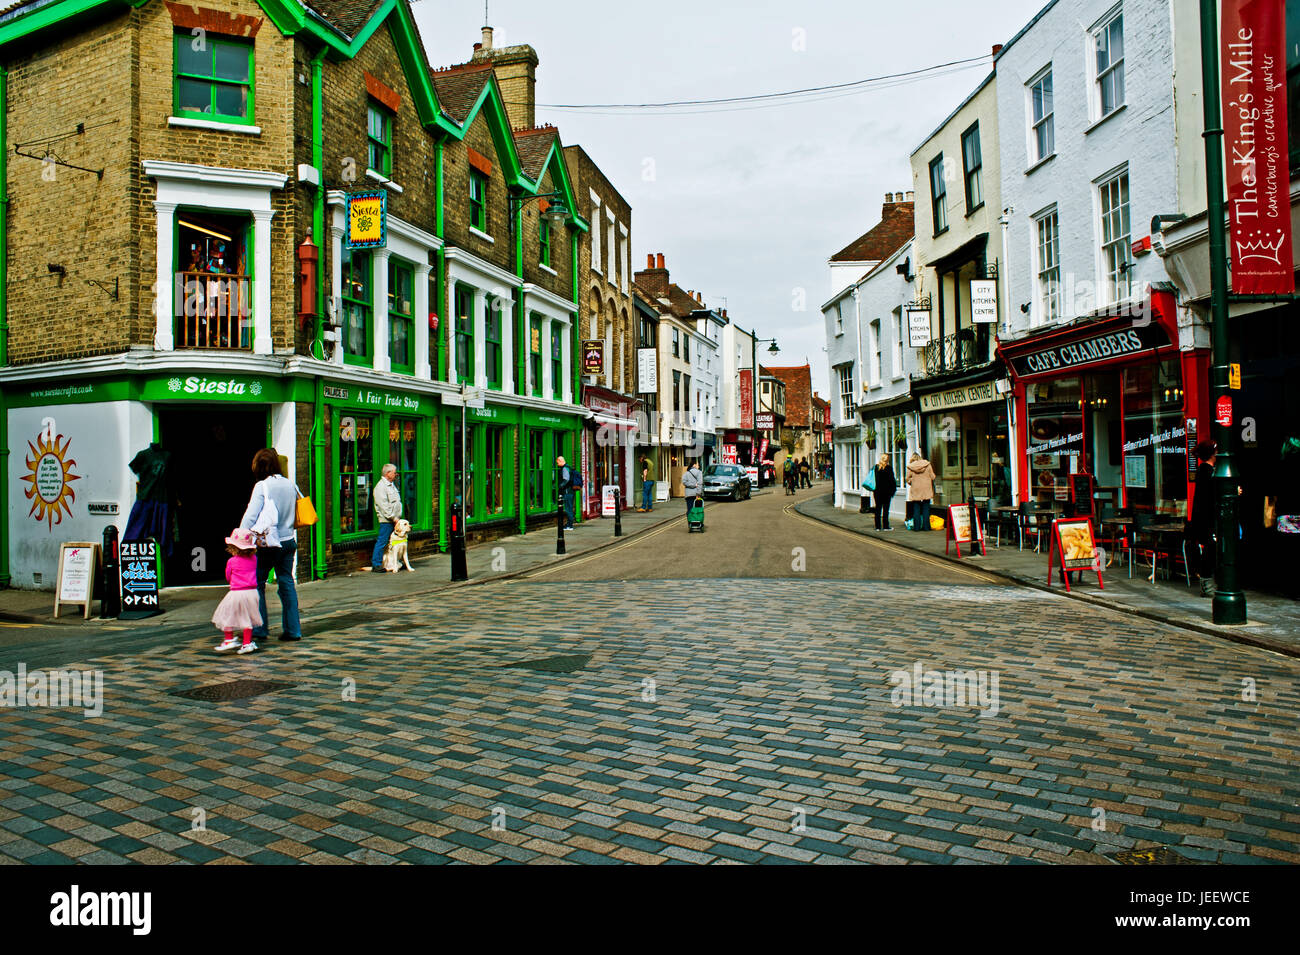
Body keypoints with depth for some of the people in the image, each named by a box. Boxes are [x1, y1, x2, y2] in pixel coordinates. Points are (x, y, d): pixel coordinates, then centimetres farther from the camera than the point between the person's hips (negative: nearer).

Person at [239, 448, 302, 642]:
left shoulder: (262, 486, -11)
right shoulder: (290, 484, 4)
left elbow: (250, 516, -12)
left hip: (266, 543, -5)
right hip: (288, 540, 5)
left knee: (258, 583, 9)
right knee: (287, 583, 8)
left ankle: (260, 628, 12)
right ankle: (293, 630, 8)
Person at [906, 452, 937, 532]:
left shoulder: (910, 467, -5)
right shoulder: (927, 464, -2)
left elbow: (908, 479, -3)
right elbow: (932, 477, 1)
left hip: (915, 490, -1)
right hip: (926, 490, 1)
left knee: (916, 509, 5)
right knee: (926, 509, 6)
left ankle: (916, 526, 4)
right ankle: (926, 526, 6)